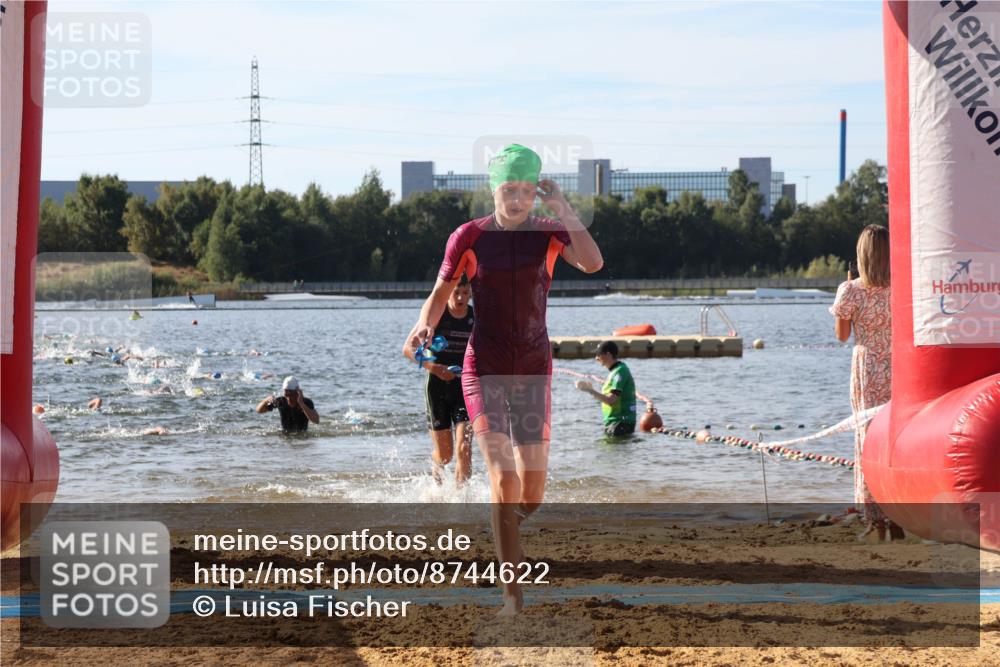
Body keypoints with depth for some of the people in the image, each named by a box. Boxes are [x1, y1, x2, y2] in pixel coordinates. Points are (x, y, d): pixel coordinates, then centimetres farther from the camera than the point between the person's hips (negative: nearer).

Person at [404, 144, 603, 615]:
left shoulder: (550, 233, 0)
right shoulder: (469, 237, -3)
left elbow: (593, 263, -19)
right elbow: (441, 293, 7)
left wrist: (563, 209, -19)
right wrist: (425, 324, -13)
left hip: (535, 369, 2)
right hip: (484, 370, -2)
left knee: (532, 495, 3)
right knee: (503, 478, -18)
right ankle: (513, 596, -14)